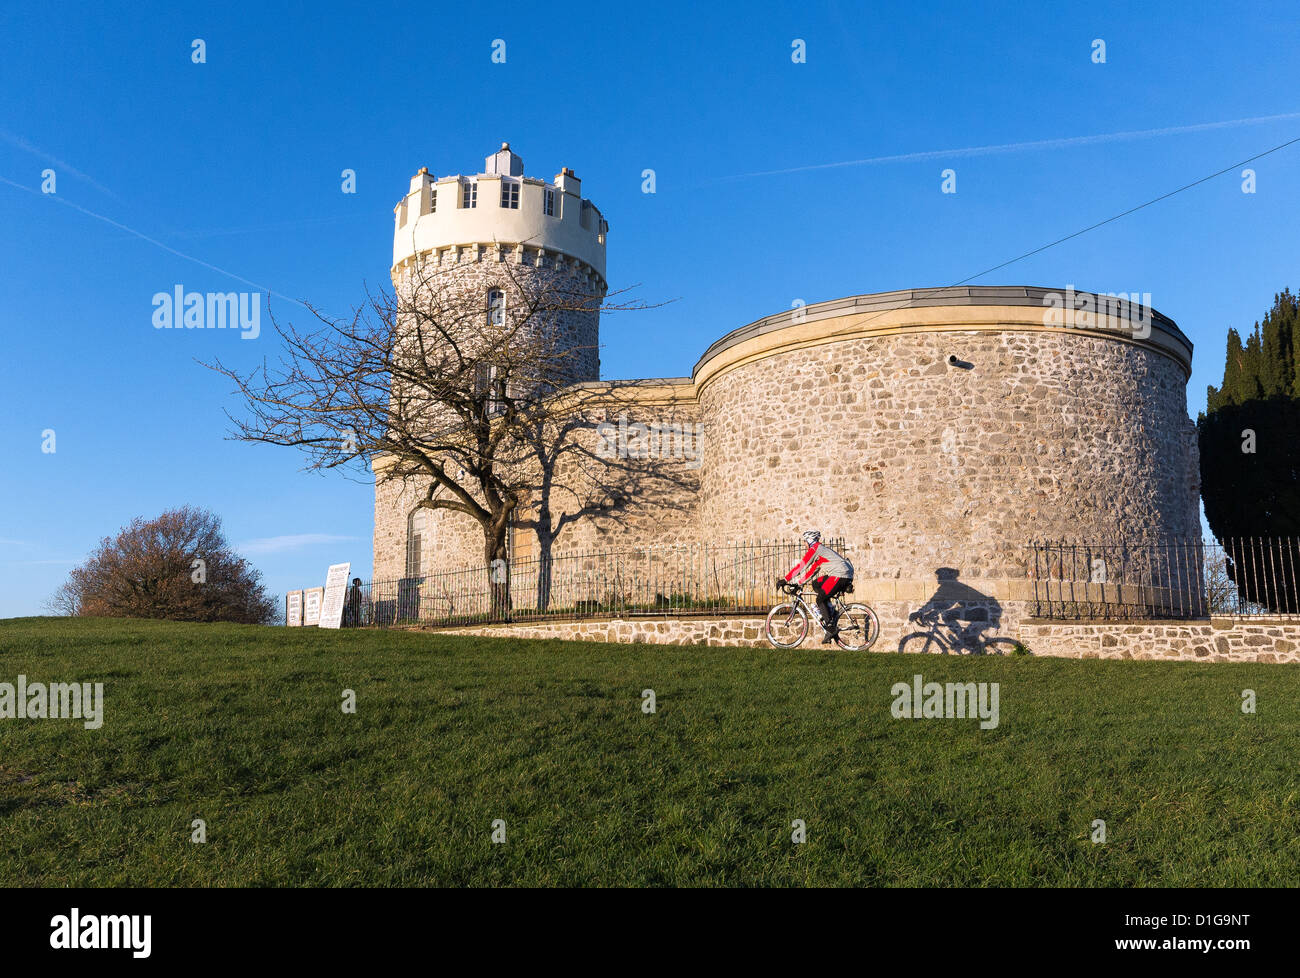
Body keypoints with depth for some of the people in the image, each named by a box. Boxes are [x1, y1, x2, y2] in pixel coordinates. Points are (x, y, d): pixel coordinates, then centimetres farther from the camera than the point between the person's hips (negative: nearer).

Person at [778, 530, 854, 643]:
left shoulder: (814, 549, -3)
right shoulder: (820, 549, 26)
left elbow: (801, 566, -6)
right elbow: (811, 570, 27)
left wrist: (785, 580, -3)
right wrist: (798, 583, 24)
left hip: (840, 574, -9)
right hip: (848, 576, 10)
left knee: (820, 599, -4)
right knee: (816, 584, 17)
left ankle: (830, 631, -7)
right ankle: (830, 612, 12)